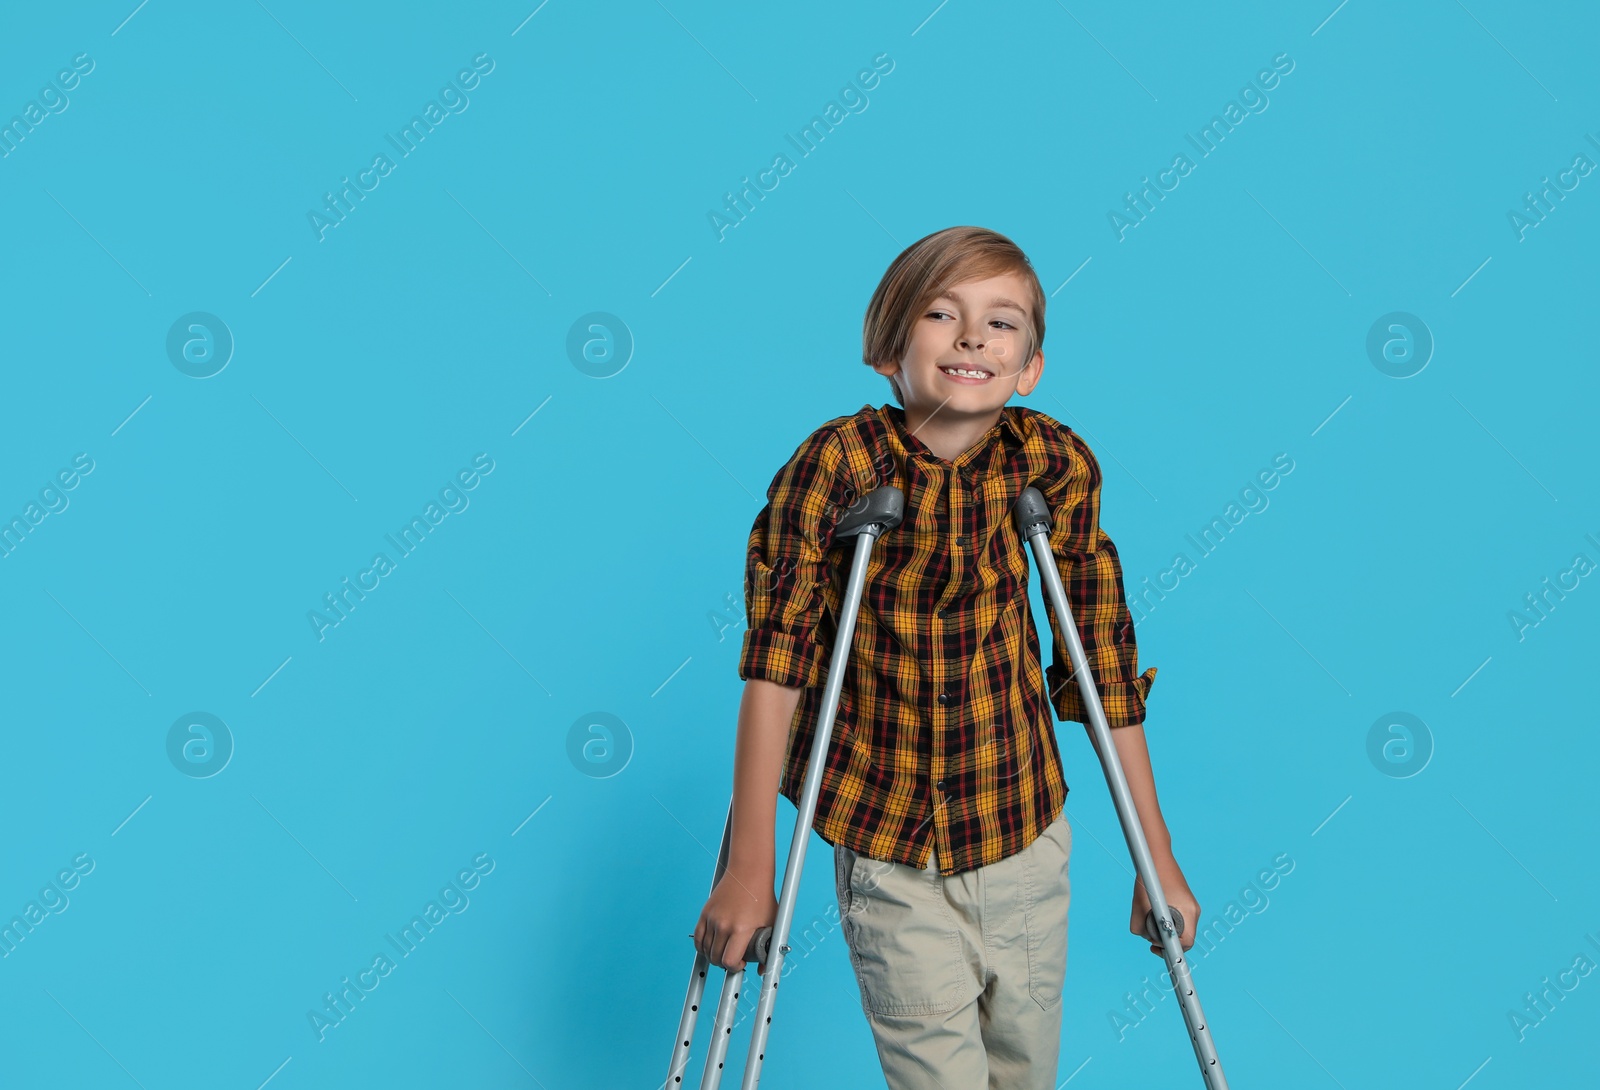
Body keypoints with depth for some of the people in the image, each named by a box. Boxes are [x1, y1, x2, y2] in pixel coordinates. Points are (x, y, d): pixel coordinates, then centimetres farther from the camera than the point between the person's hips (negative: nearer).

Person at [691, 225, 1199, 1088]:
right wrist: (749, 866, -17)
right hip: (888, 852, -2)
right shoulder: (836, 464, -16)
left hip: (1026, 838, 3)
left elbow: (1103, 657, -3)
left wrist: (1156, 853, 1)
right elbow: (776, 659, -15)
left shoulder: (1058, 466, -9)